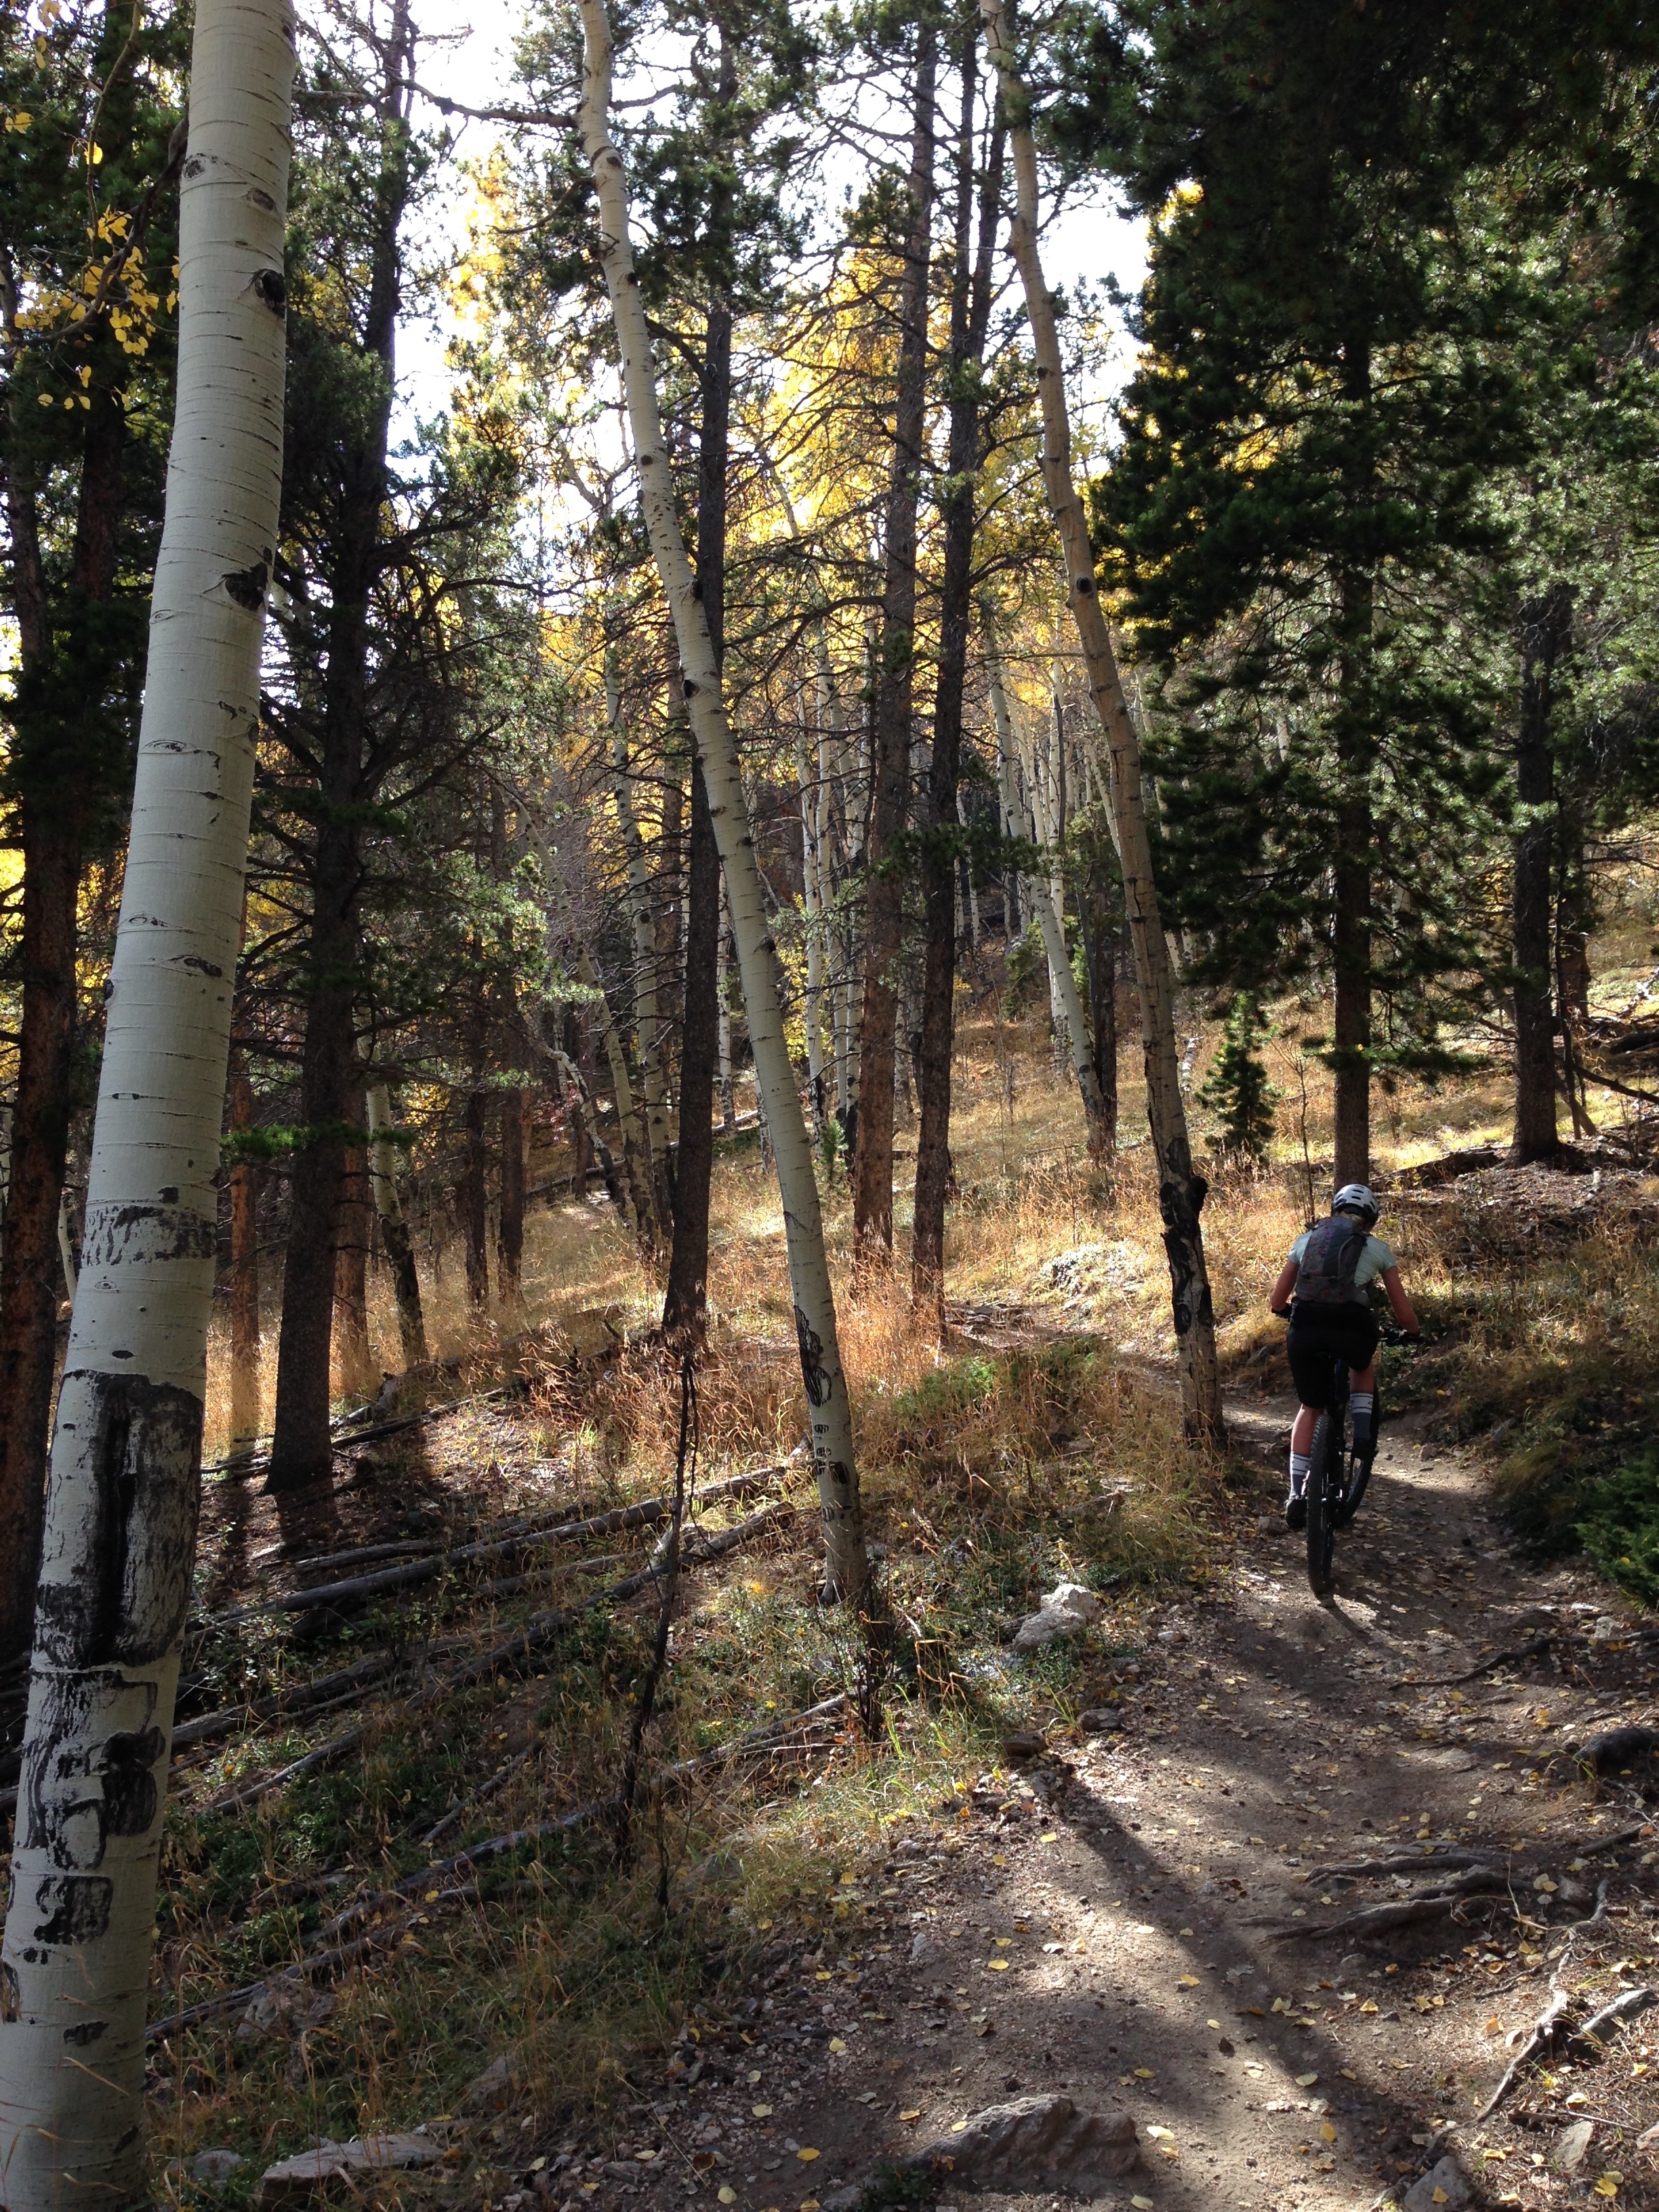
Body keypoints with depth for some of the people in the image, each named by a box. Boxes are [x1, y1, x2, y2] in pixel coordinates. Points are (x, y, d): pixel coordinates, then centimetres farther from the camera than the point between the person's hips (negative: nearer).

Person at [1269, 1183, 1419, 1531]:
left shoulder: (1306, 1239, 21)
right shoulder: (1377, 1248, 16)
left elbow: (1278, 1302, 23)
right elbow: (1403, 1312, 18)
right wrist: (1412, 1333, 40)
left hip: (1305, 1331, 2)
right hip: (1353, 1329, -1)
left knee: (1310, 1408, 22)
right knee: (1364, 1364, 37)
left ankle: (1297, 1493, 13)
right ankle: (1363, 1430, 19)